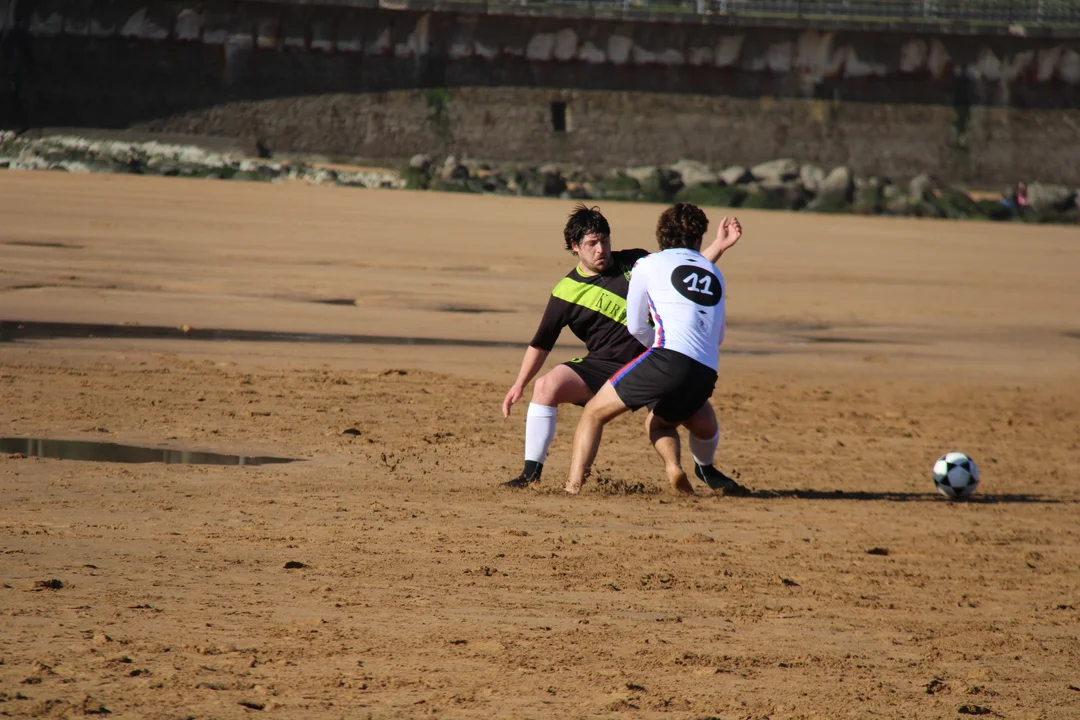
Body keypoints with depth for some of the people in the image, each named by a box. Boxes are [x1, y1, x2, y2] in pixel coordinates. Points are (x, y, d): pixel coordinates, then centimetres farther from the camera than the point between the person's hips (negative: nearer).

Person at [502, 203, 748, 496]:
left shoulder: (635, 262, 5)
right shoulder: (566, 292, 0)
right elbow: (541, 344, 5)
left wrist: (720, 246, 5)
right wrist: (519, 384, -1)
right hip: (603, 367, -1)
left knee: (703, 417, -14)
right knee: (547, 385, -26)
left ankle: (705, 469, 22)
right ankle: (531, 473, -17)